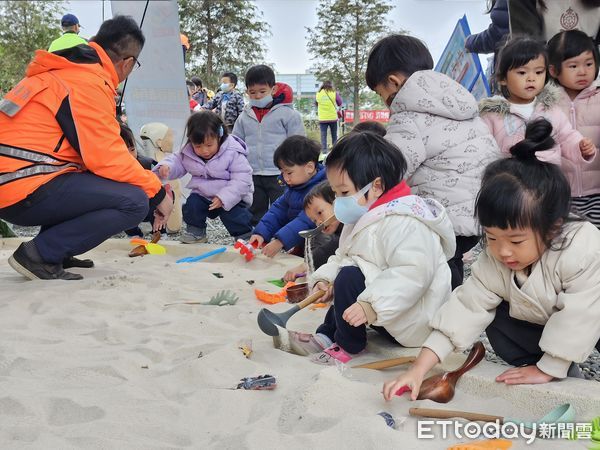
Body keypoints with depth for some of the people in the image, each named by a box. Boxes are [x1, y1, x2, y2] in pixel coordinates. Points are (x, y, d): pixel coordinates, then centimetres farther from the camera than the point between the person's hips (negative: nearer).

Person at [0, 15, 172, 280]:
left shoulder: (66, 71, 16)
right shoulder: (90, 83, -13)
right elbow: (108, 160, -15)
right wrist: (158, 192, -3)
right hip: (25, 191, -10)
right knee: (134, 202, -15)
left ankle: (56, 251, 13)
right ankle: (40, 254, -10)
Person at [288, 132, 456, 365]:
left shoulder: (403, 222, -24)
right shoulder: (363, 218, 10)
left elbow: (414, 272, -35)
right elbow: (342, 257, 15)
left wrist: (372, 306, -39)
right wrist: (324, 279, -3)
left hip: (413, 323, -11)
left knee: (350, 279, -24)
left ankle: (347, 344, -7)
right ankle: (327, 335, 15)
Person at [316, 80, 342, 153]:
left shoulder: (318, 94, 0)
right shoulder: (334, 93, -6)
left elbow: (316, 104, 14)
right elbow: (340, 103, 5)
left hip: (322, 119, 1)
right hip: (333, 118, -1)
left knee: (323, 135, 4)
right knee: (334, 135, 12)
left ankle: (324, 150, 0)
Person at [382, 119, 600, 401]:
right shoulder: (493, 260, -22)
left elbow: (577, 318, -32)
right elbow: (466, 309, -25)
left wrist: (545, 370, -23)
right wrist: (418, 370, -32)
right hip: (545, 324, 5)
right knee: (501, 320, -16)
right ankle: (565, 374, -2)